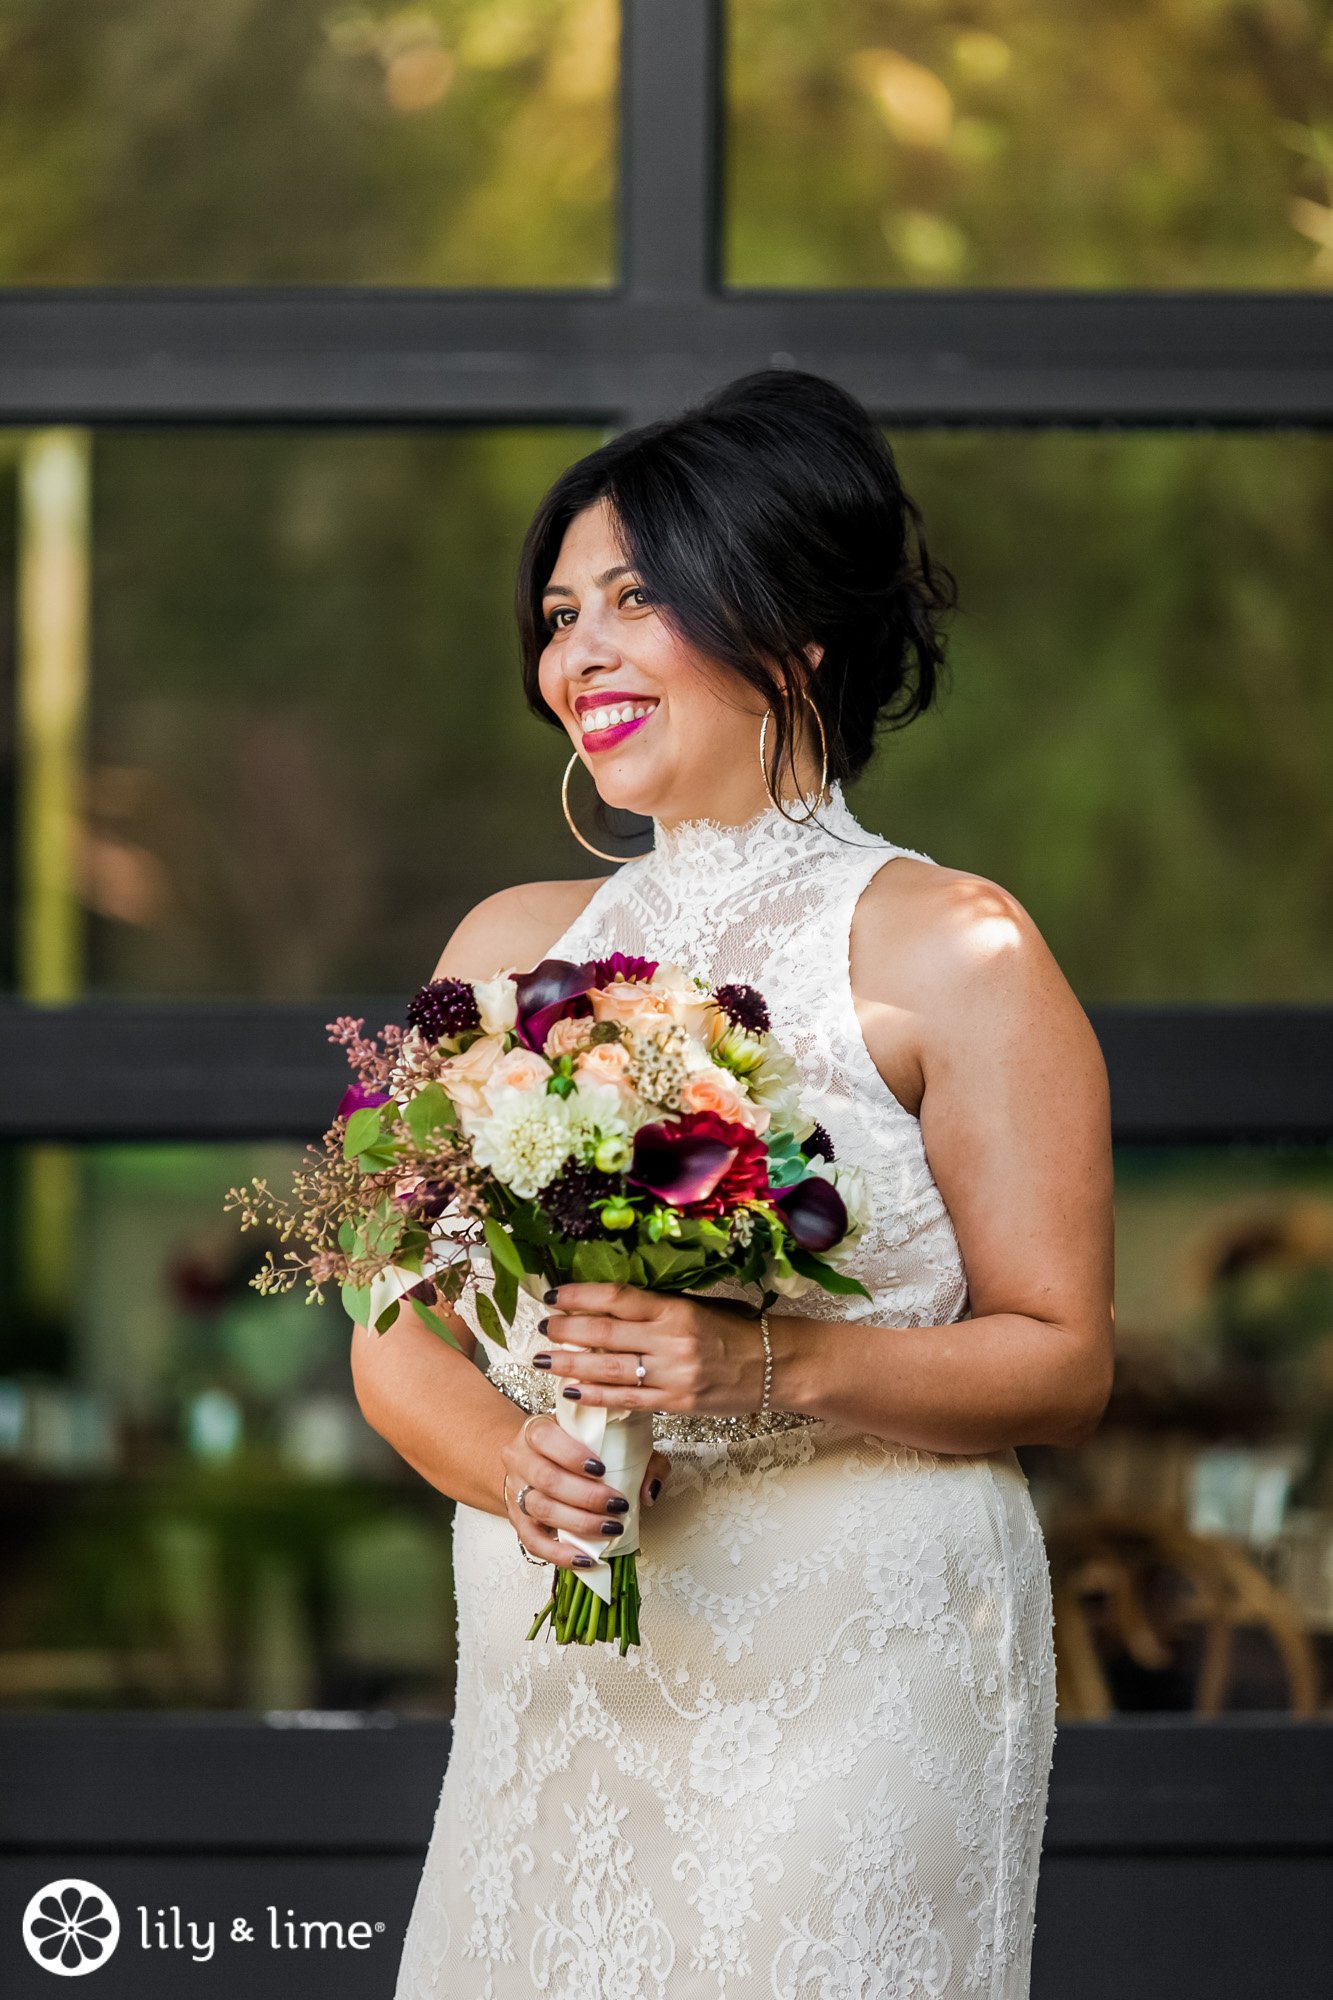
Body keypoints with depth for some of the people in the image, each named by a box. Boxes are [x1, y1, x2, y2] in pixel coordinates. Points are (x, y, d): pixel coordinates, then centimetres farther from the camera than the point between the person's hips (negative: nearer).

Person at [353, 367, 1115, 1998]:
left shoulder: (950, 953, -3)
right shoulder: (511, 945, 12)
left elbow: (1061, 1367, -6)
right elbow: (394, 1336, 9)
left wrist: (768, 1368, -21)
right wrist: (514, 1463, -12)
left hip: (855, 1691, -4)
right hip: (556, 1693, 4)